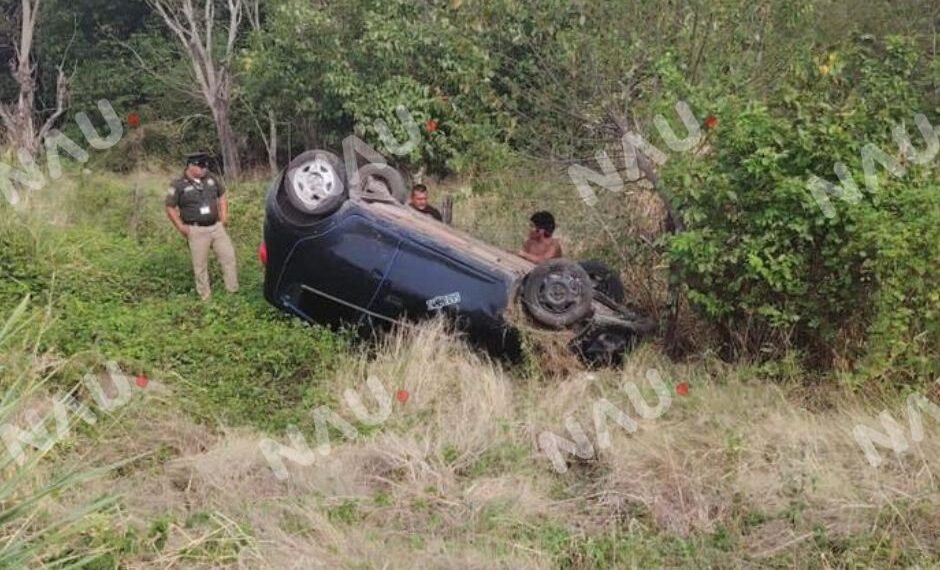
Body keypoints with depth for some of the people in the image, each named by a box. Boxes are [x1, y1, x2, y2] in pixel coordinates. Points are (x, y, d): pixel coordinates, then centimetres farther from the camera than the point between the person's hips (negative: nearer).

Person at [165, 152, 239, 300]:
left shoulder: (210, 178, 5)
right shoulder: (179, 185, -9)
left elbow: (222, 195, 19)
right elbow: (170, 208, -4)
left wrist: (224, 214, 9)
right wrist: (181, 227, -8)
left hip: (216, 226, 5)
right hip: (196, 230, -5)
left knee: (229, 256, 3)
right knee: (200, 265, 3)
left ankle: (233, 291, 15)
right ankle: (205, 297, 14)